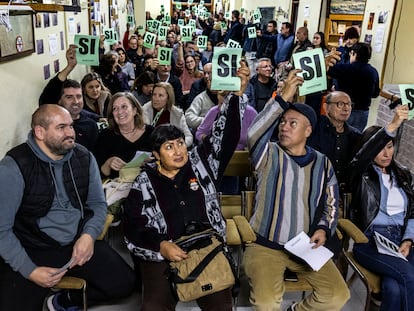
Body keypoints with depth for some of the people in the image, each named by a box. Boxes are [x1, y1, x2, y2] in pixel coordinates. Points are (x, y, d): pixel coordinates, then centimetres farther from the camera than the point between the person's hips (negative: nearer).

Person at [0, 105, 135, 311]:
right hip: (32, 251, -4)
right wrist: (30, 271, -17)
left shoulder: (84, 158, 0)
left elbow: (98, 203, 9)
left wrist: (89, 235, -11)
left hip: (79, 243, 4)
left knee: (124, 283, -7)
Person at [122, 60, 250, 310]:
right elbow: (132, 228, 1)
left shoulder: (202, 162, 9)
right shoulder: (144, 183, 6)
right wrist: (161, 246, -15)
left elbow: (226, 135, 2)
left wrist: (237, 93, -8)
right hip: (162, 255, 0)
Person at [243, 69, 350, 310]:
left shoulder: (322, 163, 6)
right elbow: (254, 134, -26)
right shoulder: (270, 155, -4)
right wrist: (283, 98, -27)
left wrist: (323, 229, -9)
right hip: (265, 244, -3)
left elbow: (331, 204, 11)